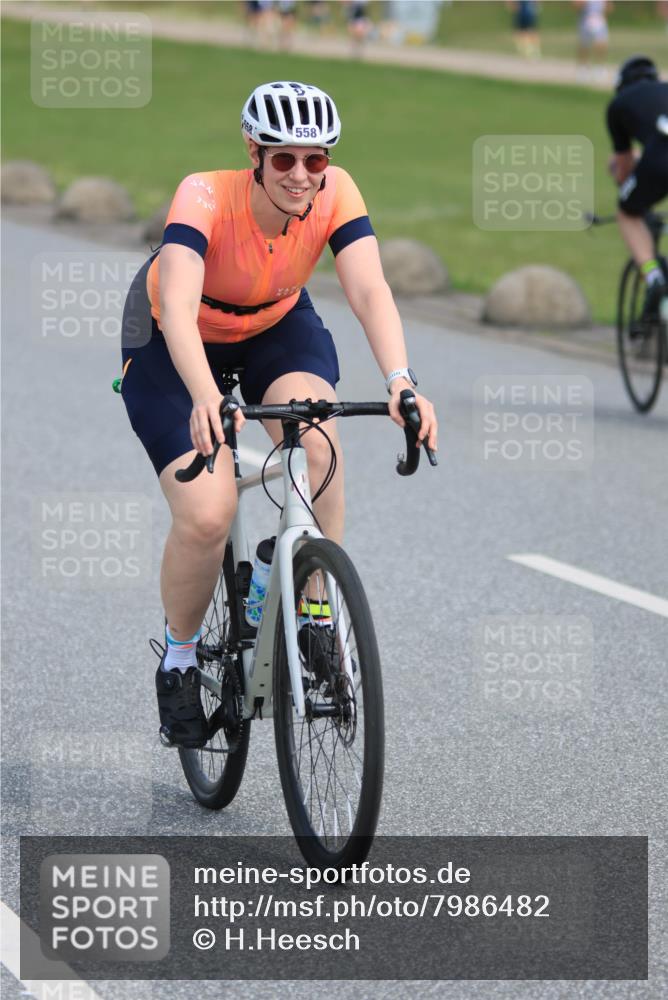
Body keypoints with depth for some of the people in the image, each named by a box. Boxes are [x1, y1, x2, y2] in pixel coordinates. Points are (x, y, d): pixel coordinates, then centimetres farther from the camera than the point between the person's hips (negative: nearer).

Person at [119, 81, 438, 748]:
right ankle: (179, 659, 8)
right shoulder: (205, 196, -35)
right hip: (175, 345, -3)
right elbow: (178, 308, -48)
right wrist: (206, 398, -66)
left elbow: (370, 291, -36)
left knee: (317, 442, -30)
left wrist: (400, 382, -54)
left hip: (277, 328, 3)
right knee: (206, 516, -20)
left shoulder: (335, 193, -25)